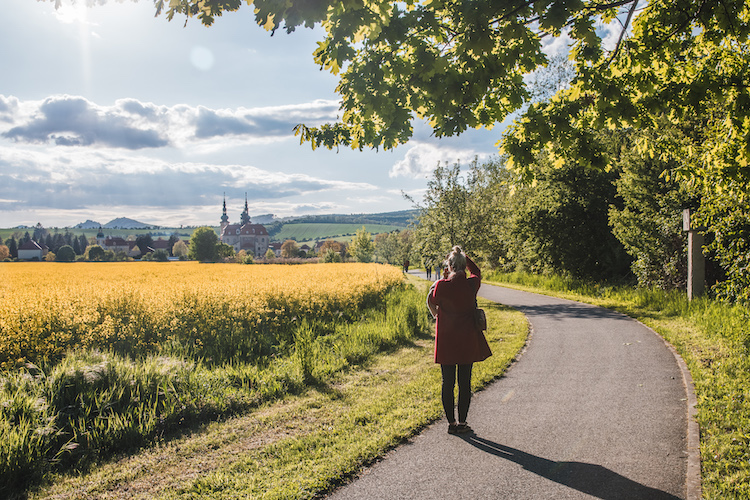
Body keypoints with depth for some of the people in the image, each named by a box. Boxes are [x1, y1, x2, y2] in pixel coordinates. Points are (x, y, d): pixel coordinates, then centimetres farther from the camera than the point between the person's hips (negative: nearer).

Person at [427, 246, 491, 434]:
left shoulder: (441, 286, -13)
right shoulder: (472, 284, -6)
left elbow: (432, 303, 7)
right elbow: (476, 271, 18)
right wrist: (463, 256, 16)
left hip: (446, 340, -1)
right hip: (467, 341, 1)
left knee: (448, 382, 9)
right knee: (465, 382, 9)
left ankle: (451, 423, 13)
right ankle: (462, 423, 13)